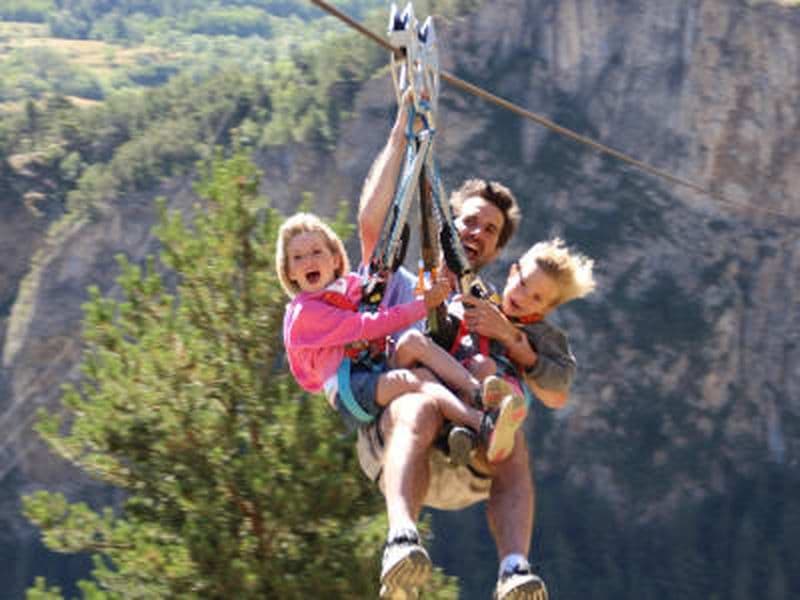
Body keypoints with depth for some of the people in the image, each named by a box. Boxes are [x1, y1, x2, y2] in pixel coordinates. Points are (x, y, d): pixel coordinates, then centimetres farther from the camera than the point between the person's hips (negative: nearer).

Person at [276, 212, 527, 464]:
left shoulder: (352, 287, 23)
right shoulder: (304, 311, -2)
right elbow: (367, 327, -10)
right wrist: (423, 304, -12)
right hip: (350, 391, -7)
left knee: (412, 340, -23)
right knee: (416, 377, -33)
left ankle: (477, 393, -41)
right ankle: (483, 425, -58)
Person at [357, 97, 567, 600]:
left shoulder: (506, 316, 35)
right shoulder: (400, 287, 33)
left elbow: (557, 397, 19)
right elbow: (372, 221, 12)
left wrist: (509, 337, 4)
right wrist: (400, 135, 13)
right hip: (389, 437, -1)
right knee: (420, 409, -39)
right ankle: (402, 540, -63)